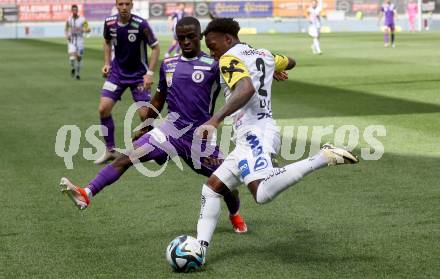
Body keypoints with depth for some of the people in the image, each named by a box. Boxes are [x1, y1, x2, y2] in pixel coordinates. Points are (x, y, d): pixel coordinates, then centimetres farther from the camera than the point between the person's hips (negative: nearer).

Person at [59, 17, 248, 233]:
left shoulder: (213, 65, -5)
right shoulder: (169, 65, 8)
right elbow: (158, 101, 20)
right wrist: (143, 129, 25)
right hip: (171, 128, 3)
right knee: (127, 156, -14)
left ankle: (235, 215, 35)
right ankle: (86, 194, -24)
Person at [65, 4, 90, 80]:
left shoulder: (82, 20, -6)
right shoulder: (69, 20, 1)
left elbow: (88, 30, -3)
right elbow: (66, 29, 17)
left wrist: (82, 30, -23)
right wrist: (67, 36, -1)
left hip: (80, 40, 0)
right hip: (71, 40, 1)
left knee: (79, 58, 4)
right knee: (72, 57, -15)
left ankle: (77, 74, 22)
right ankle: (73, 68, 16)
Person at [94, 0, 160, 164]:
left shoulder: (141, 24, -21)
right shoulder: (109, 23, -9)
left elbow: (155, 48, -11)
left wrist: (150, 73, -17)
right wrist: (107, 63, 3)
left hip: (138, 75, -3)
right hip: (117, 72, 3)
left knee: (144, 114, -8)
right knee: (103, 109, -8)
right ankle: (110, 150, 7)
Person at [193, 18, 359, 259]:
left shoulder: (230, 59, -5)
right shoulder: (264, 54, 21)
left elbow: (247, 89, -26)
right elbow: (290, 62, 43)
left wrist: (215, 120, -34)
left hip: (253, 133, -10)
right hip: (261, 131, 10)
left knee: (263, 194, -32)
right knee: (211, 187, 14)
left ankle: (323, 157, -28)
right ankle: (200, 248, 6)